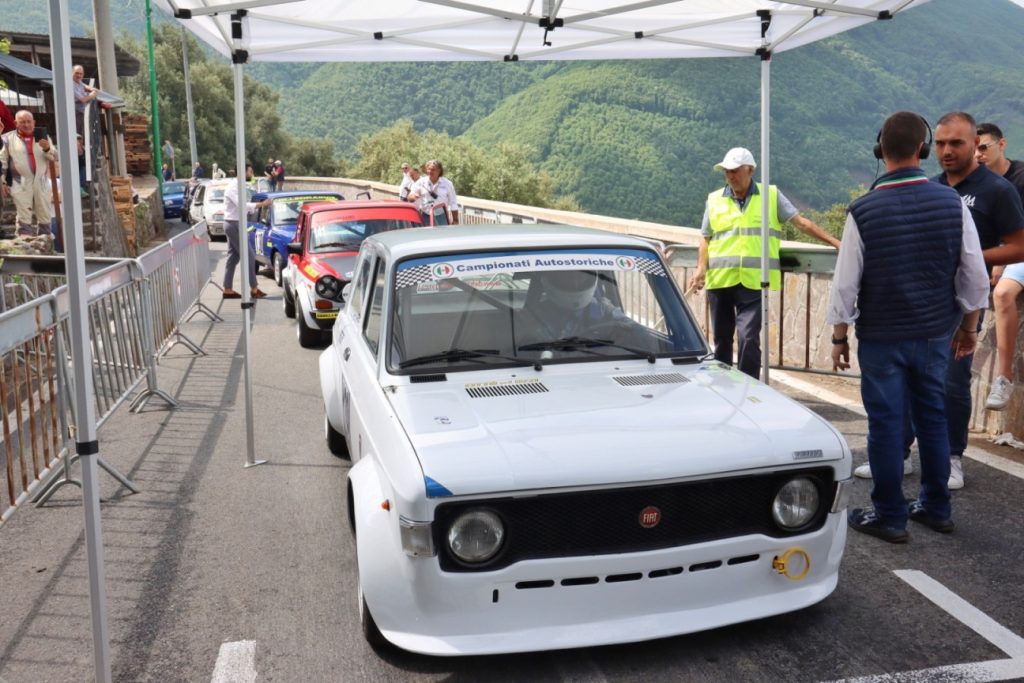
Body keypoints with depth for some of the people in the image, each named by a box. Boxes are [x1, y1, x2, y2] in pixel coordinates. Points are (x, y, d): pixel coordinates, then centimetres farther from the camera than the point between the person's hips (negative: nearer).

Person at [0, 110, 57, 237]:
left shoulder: (43, 137, 11)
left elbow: (55, 157, 8)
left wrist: (47, 149, -13)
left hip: (42, 182, 3)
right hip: (21, 184, -3)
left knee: (45, 216, 8)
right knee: (24, 217, -5)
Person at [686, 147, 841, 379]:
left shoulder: (771, 195, 7)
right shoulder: (714, 200, 12)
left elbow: (801, 222, 5)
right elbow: (706, 239, 12)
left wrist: (834, 242, -2)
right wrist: (701, 269, -4)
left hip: (753, 281, -3)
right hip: (720, 280, 3)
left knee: (748, 338, -12)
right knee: (721, 338, 11)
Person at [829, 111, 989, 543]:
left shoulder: (863, 211, -14)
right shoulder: (952, 203, -6)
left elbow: (845, 285, -10)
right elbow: (976, 277, -1)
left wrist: (839, 336, 1)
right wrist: (968, 327, 13)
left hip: (882, 338, -3)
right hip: (936, 334, 3)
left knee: (885, 423, 5)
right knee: (932, 417, 17)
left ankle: (889, 517, 12)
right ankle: (936, 508, 27)